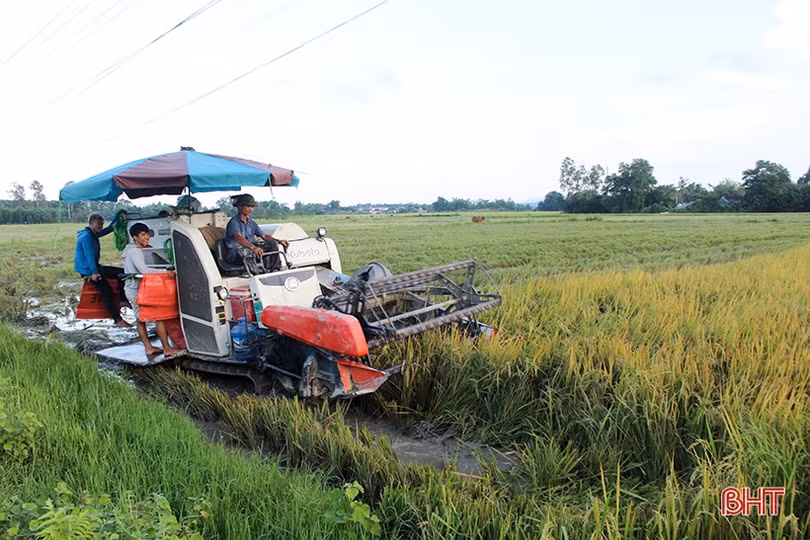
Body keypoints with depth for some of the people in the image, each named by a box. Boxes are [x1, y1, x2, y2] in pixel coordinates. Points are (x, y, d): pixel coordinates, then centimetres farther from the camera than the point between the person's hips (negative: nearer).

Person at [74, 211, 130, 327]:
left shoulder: (94, 234, 13)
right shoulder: (86, 236, -17)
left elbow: (109, 229, 23)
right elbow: (89, 255, -22)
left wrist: (118, 214, 17)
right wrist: (94, 273, -25)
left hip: (95, 268, 10)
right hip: (87, 271, -10)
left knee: (122, 272, 4)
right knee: (107, 291, -17)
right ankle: (118, 320, -17)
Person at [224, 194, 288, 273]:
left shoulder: (251, 222, 13)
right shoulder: (234, 222, -12)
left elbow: (264, 236, 13)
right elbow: (238, 238, -30)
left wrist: (279, 241, -6)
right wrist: (253, 247, -49)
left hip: (250, 253, 7)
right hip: (234, 256, -7)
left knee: (273, 244, -5)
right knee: (244, 250, -41)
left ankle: (275, 271, -15)